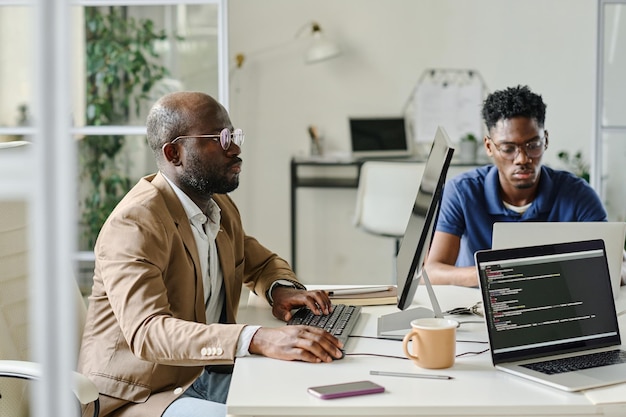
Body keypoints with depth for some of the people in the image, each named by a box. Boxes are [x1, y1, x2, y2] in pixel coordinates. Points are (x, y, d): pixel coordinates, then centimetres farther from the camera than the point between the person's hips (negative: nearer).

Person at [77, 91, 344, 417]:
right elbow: (146, 331, -31)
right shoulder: (133, 224, -19)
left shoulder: (221, 207, 8)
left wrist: (280, 288, 0)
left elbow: (261, 262, 26)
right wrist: (258, 339, -43)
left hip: (209, 375, 8)